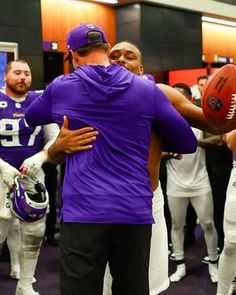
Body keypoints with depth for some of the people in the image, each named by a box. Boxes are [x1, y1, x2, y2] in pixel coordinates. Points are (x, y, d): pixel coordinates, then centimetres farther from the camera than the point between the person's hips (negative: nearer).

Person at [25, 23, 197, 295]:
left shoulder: (60, 88, 6)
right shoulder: (147, 90, 5)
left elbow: (31, 117, 27)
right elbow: (188, 143, 11)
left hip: (82, 213, -1)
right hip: (135, 213, 2)